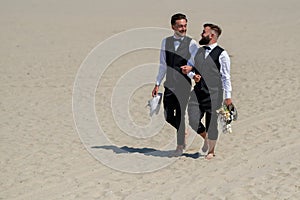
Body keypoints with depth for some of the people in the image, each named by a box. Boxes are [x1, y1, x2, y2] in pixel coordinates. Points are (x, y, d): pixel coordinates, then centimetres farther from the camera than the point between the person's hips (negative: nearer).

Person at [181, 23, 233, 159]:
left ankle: (211, 151, 22)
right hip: (198, 91, 5)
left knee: (212, 123, 4)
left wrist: (228, 96, -6)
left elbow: (226, 77, -5)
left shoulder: (222, 54, -6)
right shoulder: (199, 51, 11)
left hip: (214, 92, -5)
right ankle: (206, 138, 26)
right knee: (193, 120, -3)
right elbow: (189, 66, 23)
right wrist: (192, 75, 0)